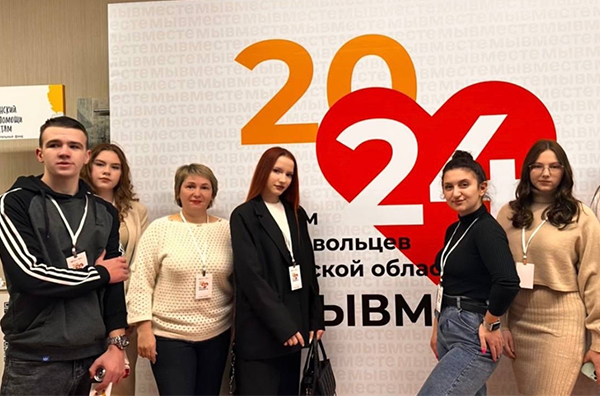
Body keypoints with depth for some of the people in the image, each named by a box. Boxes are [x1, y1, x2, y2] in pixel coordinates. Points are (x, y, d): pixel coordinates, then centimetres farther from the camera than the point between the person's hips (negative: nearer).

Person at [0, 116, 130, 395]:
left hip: (92, 356, 4)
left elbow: (114, 284, 6)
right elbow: (28, 275, -17)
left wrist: (116, 344, -2)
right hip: (35, 361, -3)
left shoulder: (104, 213, 7)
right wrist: (100, 273, -6)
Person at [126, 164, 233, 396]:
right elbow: (140, 283, -5)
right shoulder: (160, 229, -5)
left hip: (217, 334, 3)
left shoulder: (227, 230, 2)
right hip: (169, 335, -3)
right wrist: (144, 328, -10)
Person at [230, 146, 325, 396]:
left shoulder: (297, 214, 12)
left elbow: (308, 269, 12)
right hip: (260, 330, -5)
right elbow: (251, 276, -13)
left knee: (288, 393, 13)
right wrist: (282, 324, -16)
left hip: (293, 326, 6)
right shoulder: (244, 216, -5)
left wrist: (316, 318, 8)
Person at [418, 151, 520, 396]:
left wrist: (490, 325, -20)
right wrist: (437, 329, 17)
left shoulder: (486, 229, -16)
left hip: (472, 339, -9)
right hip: (450, 332, 9)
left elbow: (508, 282, -32)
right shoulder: (454, 230, 10)